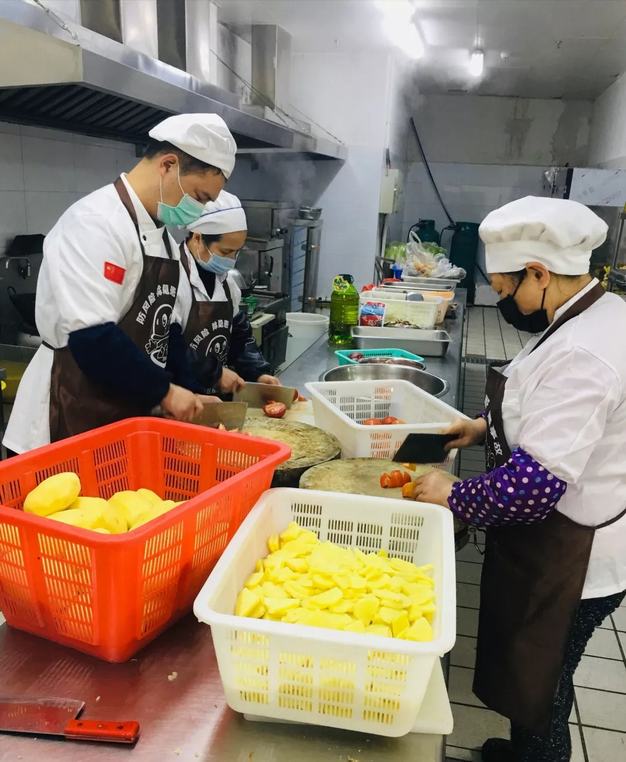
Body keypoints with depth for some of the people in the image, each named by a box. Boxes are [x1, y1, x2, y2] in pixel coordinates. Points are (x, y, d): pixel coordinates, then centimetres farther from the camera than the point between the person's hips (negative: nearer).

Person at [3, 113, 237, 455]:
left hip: (130, 415, 8)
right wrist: (164, 391, -17)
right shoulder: (95, 223, -19)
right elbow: (93, 338, -27)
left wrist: (191, 396, 6)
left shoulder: (163, 235, 10)